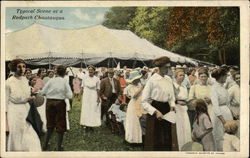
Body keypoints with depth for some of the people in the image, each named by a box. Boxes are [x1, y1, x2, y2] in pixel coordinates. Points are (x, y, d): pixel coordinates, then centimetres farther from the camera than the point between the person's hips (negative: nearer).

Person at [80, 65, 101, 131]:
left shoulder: (97, 79, -1)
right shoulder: (85, 77, 1)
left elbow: (98, 89, 3)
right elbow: (83, 87, 6)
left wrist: (98, 98, 0)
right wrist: (83, 95, -4)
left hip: (94, 96, 0)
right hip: (86, 95, 0)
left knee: (93, 110, 1)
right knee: (86, 110, 1)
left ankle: (91, 125, 10)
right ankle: (87, 125, 7)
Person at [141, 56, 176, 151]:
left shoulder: (169, 80, 6)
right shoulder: (152, 80, -11)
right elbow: (144, 102, -11)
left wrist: (172, 105, -4)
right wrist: (155, 111, -20)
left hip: (166, 111, 6)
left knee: (166, 140, 9)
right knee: (154, 140, 0)